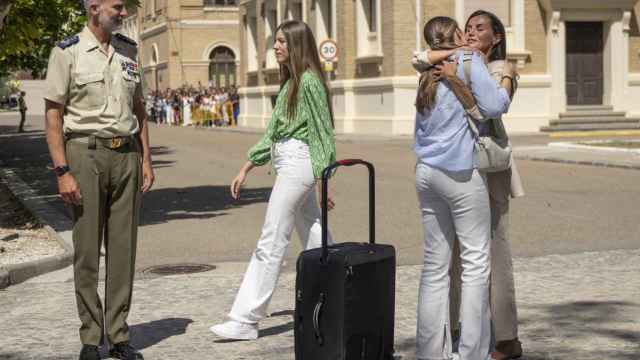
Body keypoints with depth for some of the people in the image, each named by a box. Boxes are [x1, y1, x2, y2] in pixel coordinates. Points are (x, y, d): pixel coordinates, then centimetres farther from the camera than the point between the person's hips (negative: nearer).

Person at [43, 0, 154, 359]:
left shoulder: (128, 51, 11)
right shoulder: (67, 52, -4)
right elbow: (53, 115, -6)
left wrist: (146, 159, 9)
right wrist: (62, 171, -13)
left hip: (126, 155, 5)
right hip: (86, 154, -4)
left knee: (123, 248, 5)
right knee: (87, 251, 1)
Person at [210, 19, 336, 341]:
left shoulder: (308, 81, -11)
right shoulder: (289, 83, 17)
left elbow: (321, 132, -13)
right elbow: (273, 132, 21)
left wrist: (322, 181, -15)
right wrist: (245, 169, 18)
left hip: (298, 163, -10)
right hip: (288, 163, 10)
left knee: (271, 243, -8)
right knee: (314, 239, 12)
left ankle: (246, 320, -5)